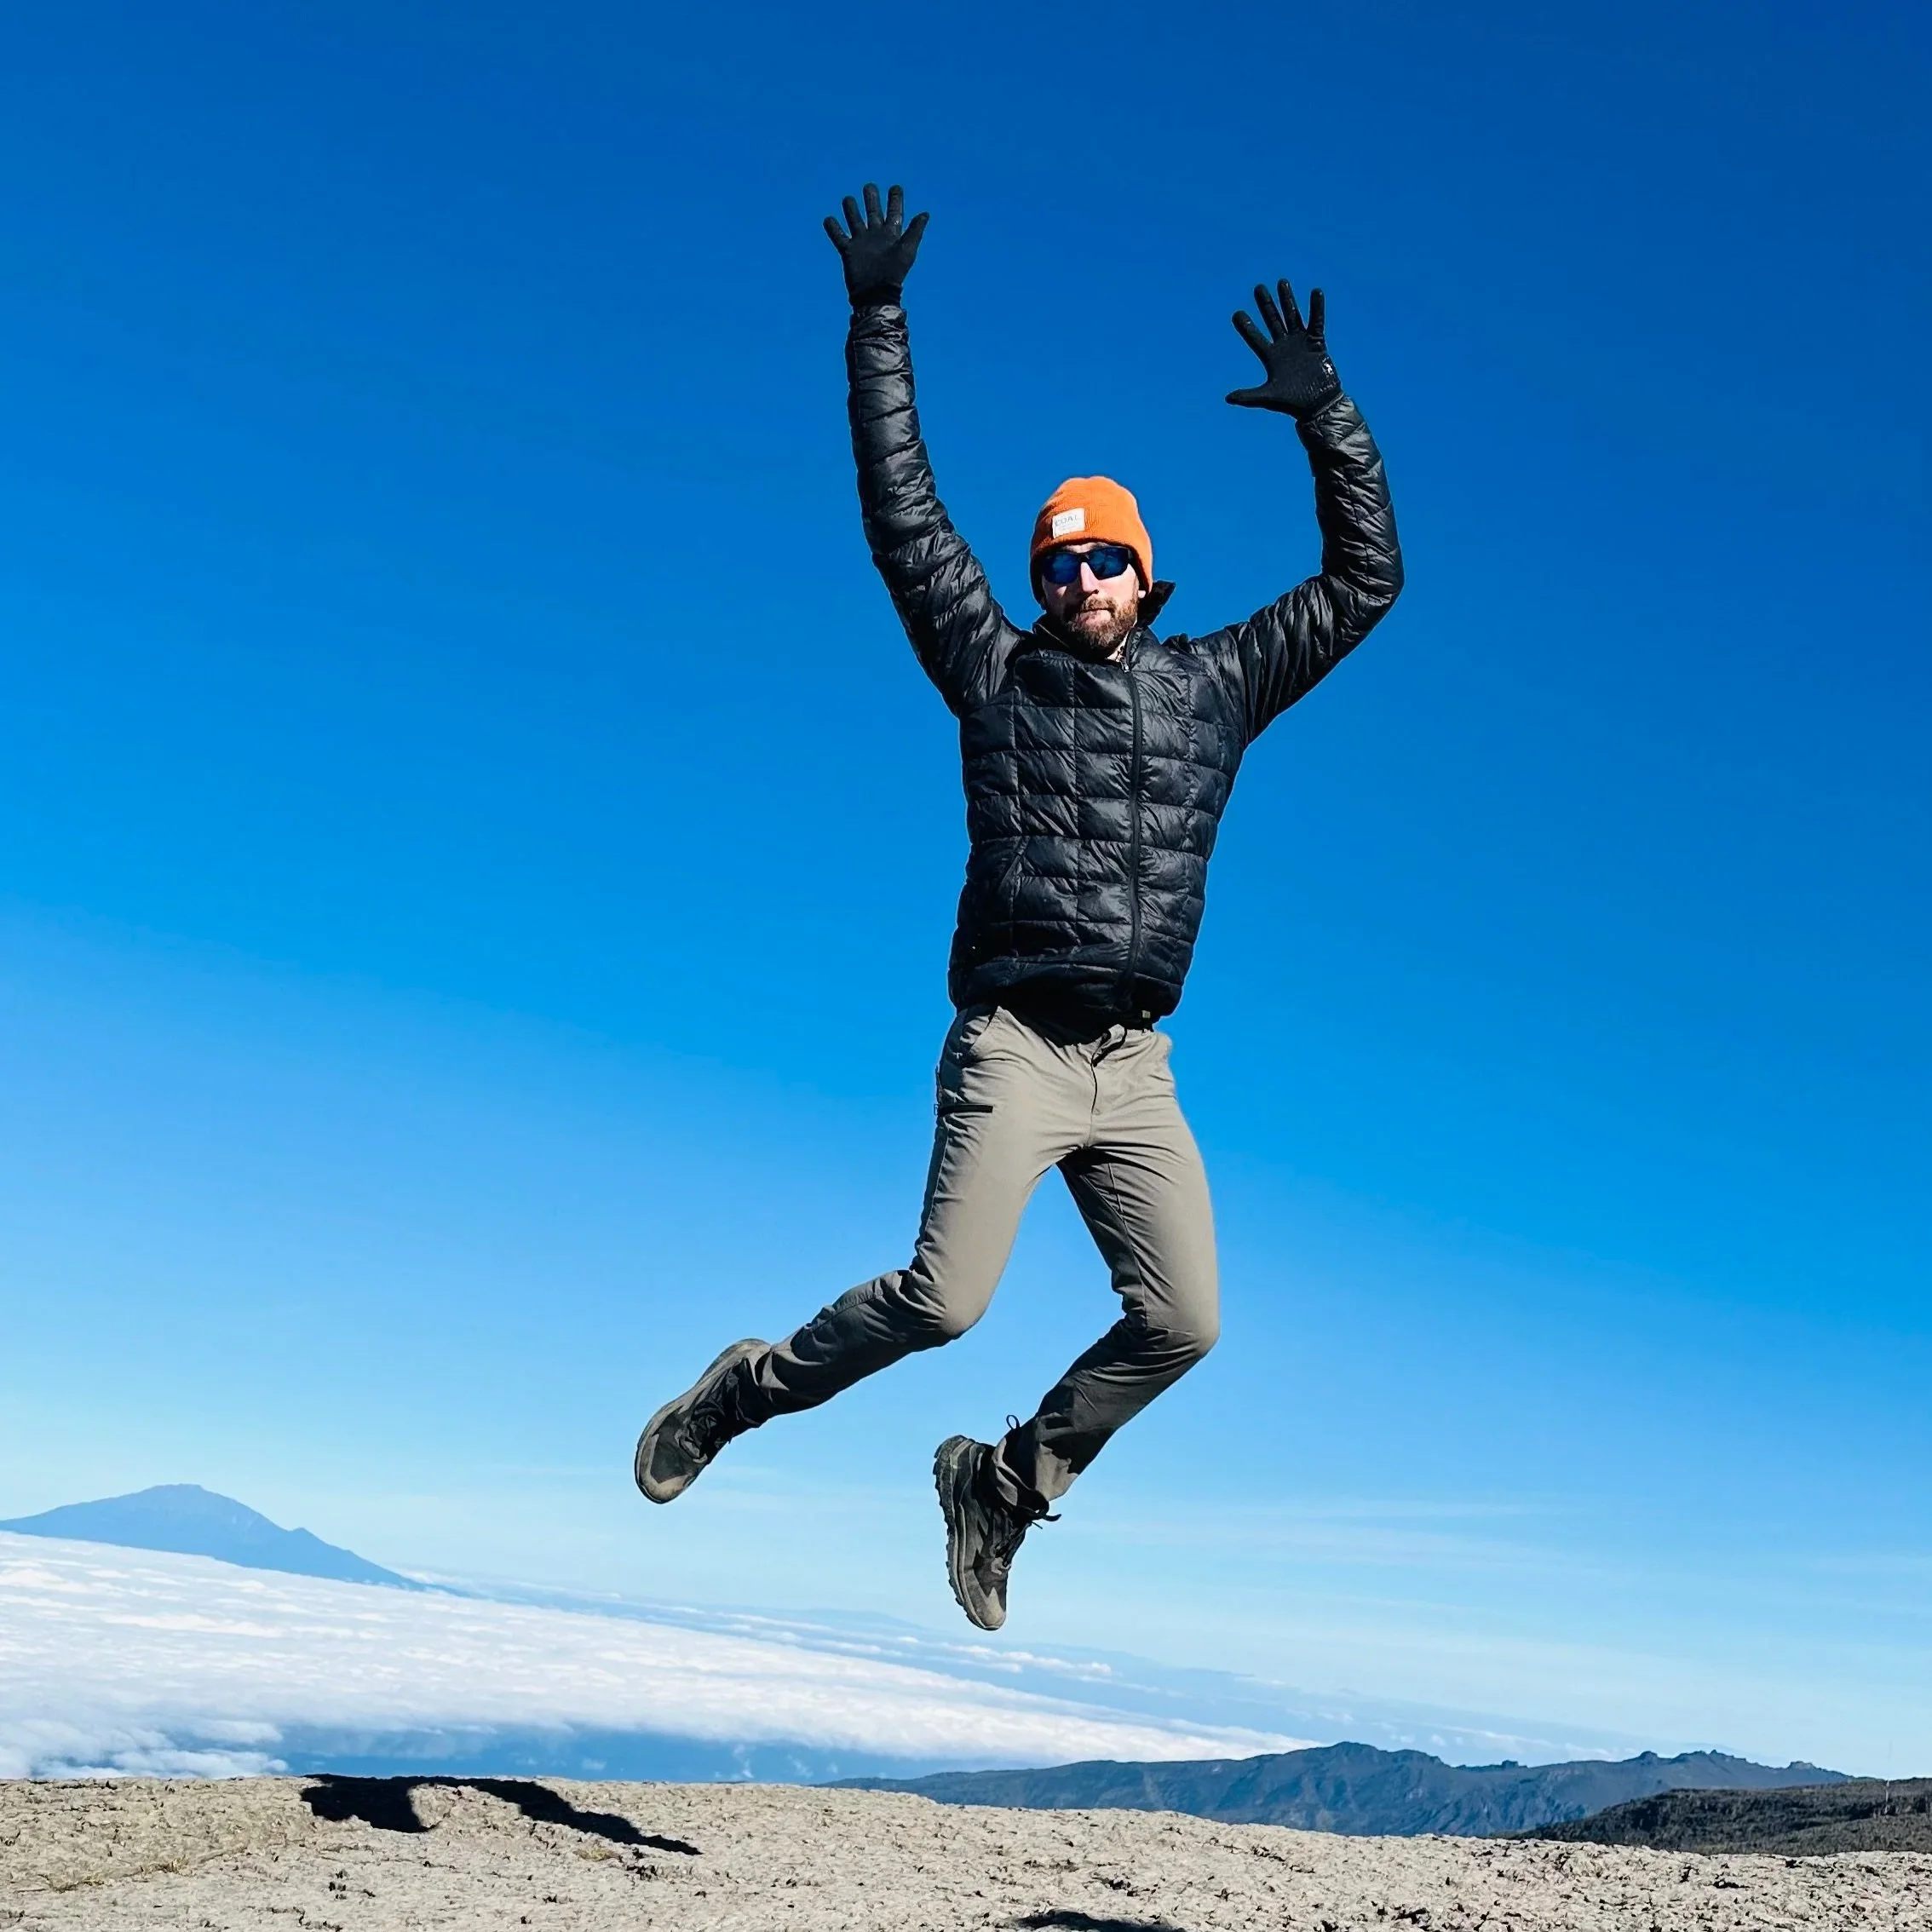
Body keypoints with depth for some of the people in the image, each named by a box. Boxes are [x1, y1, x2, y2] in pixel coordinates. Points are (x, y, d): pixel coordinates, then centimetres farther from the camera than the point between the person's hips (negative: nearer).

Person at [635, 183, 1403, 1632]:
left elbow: (1366, 582, 16)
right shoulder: (998, 673, 7)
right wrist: (879, 327, 5)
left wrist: (1326, 416, 7)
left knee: (1183, 1320, -3)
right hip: (1014, 1047, -4)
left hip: (1137, 1072, 4)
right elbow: (905, 519, 6)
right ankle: (740, 1397, 13)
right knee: (943, 1300, -14)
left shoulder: (1215, 686, 14)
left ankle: (1005, 1482, 19)